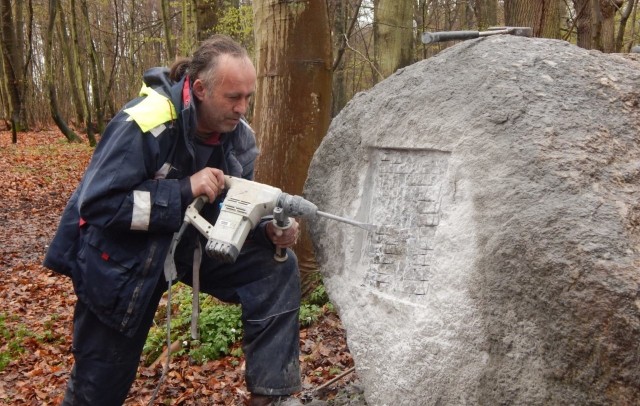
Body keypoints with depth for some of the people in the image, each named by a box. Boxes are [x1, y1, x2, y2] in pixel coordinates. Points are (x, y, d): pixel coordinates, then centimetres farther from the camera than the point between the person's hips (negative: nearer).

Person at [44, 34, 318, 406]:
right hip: (121, 255, -5)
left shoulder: (239, 136, -10)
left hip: (191, 242, 5)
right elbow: (97, 205, -28)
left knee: (276, 269, -14)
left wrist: (268, 229, -24)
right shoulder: (143, 124, -29)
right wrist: (184, 191, -33)